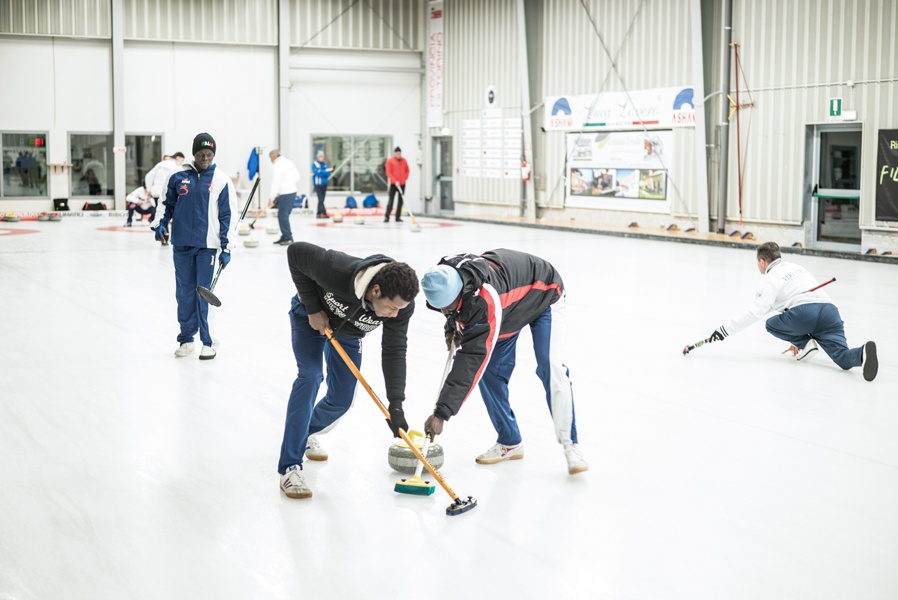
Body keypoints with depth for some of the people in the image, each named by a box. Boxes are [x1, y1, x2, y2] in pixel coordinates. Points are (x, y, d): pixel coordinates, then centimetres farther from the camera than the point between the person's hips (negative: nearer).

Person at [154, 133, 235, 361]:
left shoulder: (221, 180, -2)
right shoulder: (178, 177, 4)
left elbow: (227, 216, -1)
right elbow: (167, 204, 16)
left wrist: (226, 248, -3)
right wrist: (161, 224, -2)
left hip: (207, 245, -3)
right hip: (182, 244, 3)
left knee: (204, 294, -4)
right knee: (184, 293, 7)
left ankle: (207, 342, 3)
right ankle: (186, 339, 18)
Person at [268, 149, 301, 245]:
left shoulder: (277, 166, -14)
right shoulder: (289, 162, 12)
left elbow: (275, 183, -19)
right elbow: (297, 177, 17)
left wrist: (271, 198, -18)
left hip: (285, 194, -9)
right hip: (292, 191, 9)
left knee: (283, 216, -6)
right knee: (284, 215, 15)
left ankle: (288, 238, -7)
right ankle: (284, 237, 18)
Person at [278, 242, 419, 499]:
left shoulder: (401, 304, -34)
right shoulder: (338, 272, -46)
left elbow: (394, 351, -27)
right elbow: (296, 251, -30)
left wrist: (396, 404, -34)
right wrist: (313, 308, -26)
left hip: (348, 332, 4)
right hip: (311, 316, -4)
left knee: (341, 400, 2)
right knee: (310, 376, -22)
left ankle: (305, 434, 36)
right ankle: (289, 468, -21)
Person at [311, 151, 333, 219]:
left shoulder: (325, 164, 7)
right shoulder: (314, 164, -4)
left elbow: (328, 174, -5)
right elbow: (316, 172, -18)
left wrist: (320, 172, -18)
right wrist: (325, 171, -17)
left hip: (324, 184, 5)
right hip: (317, 184, -5)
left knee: (321, 200, 8)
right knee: (321, 199, -13)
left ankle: (318, 214, 14)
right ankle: (324, 213, -17)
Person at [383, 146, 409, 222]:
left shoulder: (404, 161, 7)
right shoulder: (390, 160, -5)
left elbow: (407, 170, 19)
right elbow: (388, 172, -9)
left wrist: (405, 178, 4)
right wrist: (395, 181, -17)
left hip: (402, 184, 4)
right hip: (393, 184, -4)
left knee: (401, 200, 5)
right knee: (391, 200, -8)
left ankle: (398, 217, 11)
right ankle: (386, 217, -6)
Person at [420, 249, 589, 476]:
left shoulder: (485, 301, -47)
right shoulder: (444, 278, -25)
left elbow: (471, 362, -49)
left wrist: (441, 413, -51)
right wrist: (452, 326, -8)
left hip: (543, 293, -7)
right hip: (510, 306, 7)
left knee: (550, 367, -24)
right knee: (489, 372, -4)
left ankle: (570, 444, -15)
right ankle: (510, 443, 9)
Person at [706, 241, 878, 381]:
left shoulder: (770, 280, 11)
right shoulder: (797, 268, 35)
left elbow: (755, 312, -2)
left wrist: (726, 329, 3)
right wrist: (798, 340, 46)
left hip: (804, 313, -6)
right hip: (830, 310, 6)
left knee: (772, 324, 23)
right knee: (843, 358, -4)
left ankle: (806, 343, 6)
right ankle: (862, 353, -37)